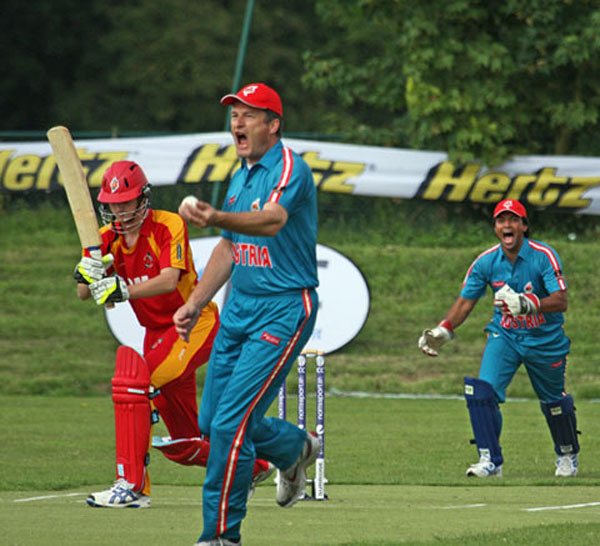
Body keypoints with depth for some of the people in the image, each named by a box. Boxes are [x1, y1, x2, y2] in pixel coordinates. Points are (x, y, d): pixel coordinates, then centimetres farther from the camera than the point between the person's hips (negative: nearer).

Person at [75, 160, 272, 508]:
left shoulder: (169, 226, -17)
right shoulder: (108, 239, 1)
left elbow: (169, 280, -32)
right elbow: (84, 294, -8)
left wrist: (125, 290, -46)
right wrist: (87, 275, -31)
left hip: (196, 323, -7)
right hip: (157, 332, 7)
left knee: (134, 376, -29)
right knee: (184, 444, 11)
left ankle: (133, 485, -30)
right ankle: (253, 466, 36)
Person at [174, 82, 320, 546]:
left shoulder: (290, 169, -14)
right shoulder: (242, 177, 14)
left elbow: (272, 221, -35)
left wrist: (216, 218, -52)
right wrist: (195, 303, 16)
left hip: (284, 311, -9)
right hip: (239, 309, 9)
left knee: (231, 423, -14)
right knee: (212, 421, 11)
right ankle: (296, 449, 36)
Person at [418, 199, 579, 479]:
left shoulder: (544, 256, -19)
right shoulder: (486, 262, -8)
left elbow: (561, 301, -27)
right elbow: (465, 301, -1)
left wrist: (526, 304, -43)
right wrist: (443, 330, -16)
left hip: (545, 340, -2)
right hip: (504, 336, 2)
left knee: (553, 401, 12)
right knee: (482, 390, -19)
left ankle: (568, 455, 40)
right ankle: (490, 461, -14)